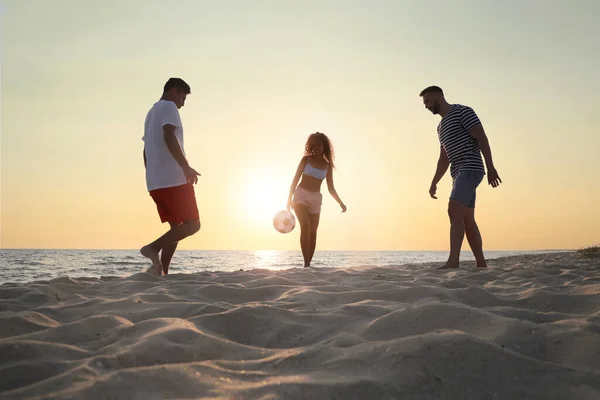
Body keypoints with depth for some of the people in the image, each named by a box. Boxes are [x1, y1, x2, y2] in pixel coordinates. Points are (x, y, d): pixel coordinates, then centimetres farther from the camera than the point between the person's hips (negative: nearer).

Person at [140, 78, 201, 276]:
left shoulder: (151, 112, 27)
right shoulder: (168, 107, -2)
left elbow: (146, 150, 27)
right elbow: (168, 137, -19)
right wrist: (186, 166, -23)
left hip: (155, 182, 9)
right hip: (173, 179, -9)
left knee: (177, 226, 12)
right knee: (192, 224, -8)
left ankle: (162, 272, 3)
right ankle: (153, 248, -23)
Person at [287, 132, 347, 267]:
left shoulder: (328, 165, 10)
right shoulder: (306, 160, 5)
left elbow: (331, 189, 12)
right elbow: (295, 179, 4)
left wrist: (340, 202, 0)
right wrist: (289, 198, -2)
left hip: (316, 199, 3)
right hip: (300, 195, -3)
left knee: (313, 232, -1)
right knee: (305, 226, -21)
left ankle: (308, 263, 7)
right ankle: (306, 263, -27)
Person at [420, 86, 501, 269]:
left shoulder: (462, 111, -2)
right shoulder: (441, 126, 24)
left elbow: (482, 137, -11)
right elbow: (444, 159, 24)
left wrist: (490, 167, -19)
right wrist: (434, 183, 16)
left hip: (471, 169, -9)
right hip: (460, 173, 9)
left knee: (454, 211, -22)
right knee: (467, 220, 5)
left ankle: (453, 260, -29)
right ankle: (481, 264, 8)